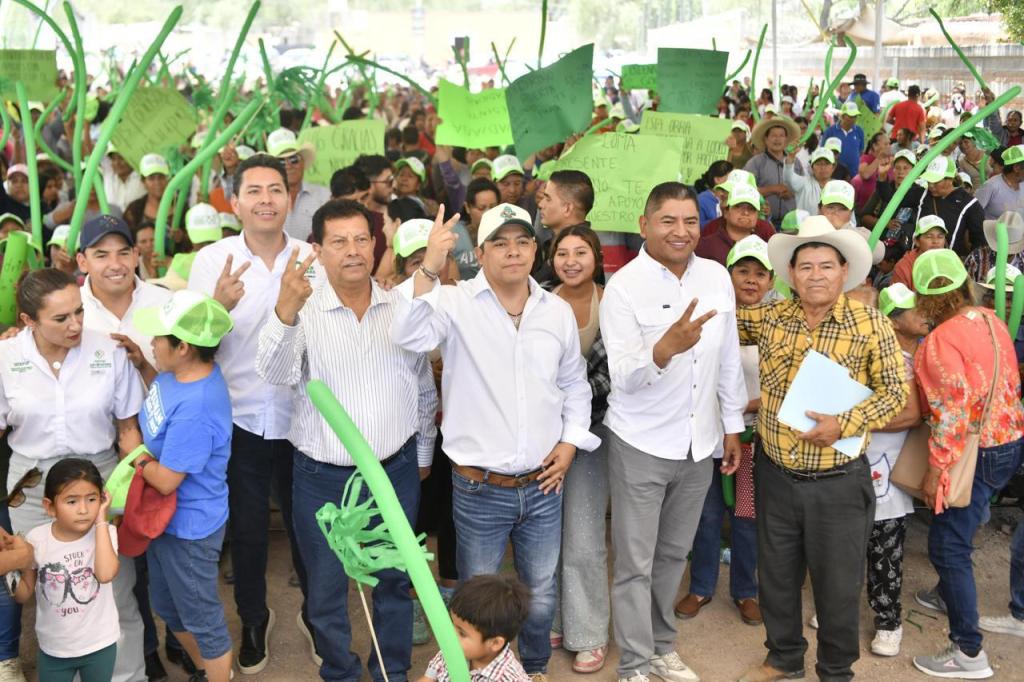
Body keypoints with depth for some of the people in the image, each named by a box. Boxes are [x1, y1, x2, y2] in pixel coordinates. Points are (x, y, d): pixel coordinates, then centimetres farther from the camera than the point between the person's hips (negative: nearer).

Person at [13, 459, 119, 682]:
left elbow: (106, 574, -35)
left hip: (99, 644, -1)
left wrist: (101, 522, -28)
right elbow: (24, 594, -2)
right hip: (54, 647, 1)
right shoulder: (36, 539, -12)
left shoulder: (105, 533, -16)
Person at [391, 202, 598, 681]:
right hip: (478, 489, -4)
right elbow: (410, 337, -29)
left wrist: (571, 441, 5)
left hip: (543, 485, 4)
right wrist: (429, 267, -37)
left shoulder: (558, 311, 4)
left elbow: (574, 382, 16)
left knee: (541, 593, 19)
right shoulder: (457, 303, -10)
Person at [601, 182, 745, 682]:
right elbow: (623, 377, -22)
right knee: (636, 563, 5)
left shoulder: (717, 277, 1)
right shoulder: (623, 286, -14)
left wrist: (732, 426, 13)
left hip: (700, 443, 5)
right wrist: (666, 348, -40)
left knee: (673, 554, 19)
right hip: (640, 445, -5)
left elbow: (729, 359, 11)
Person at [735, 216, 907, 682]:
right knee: (776, 575, 18)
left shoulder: (871, 324, -9)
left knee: (837, 584, 11)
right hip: (774, 475, 3)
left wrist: (844, 424, -19)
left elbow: (895, 391, -7)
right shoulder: (769, 317, -1)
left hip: (838, 482, -3)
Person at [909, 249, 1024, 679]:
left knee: (947, 544, -4)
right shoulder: (989, 319, 3)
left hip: (977, 452, -9)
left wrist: (935, 471, -18)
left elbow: (952, 413, -24)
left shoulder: (941, 340, -22)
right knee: (958, 527, 27)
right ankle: (950, 594, 48)